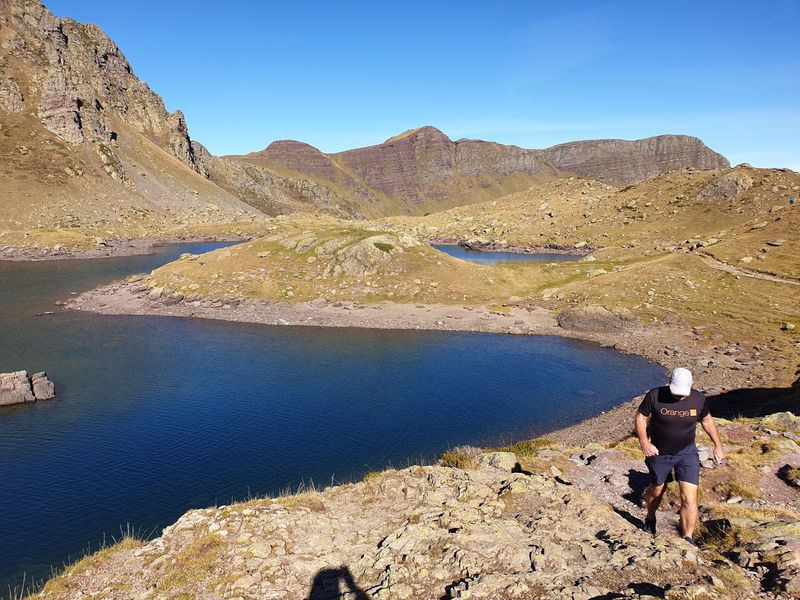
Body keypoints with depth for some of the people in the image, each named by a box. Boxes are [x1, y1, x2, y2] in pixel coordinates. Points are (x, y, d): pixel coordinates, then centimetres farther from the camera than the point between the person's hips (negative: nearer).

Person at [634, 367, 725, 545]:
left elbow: (707, 420, 9)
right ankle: (650, 519, 49)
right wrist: (644, 442, -22)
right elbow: (640, 417, -9)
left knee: (689, 499, -9)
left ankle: (687, 539, 6)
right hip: (659, 453, -1)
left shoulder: (698, 399, -10)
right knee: (657, 491, 19)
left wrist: (718, 445, 9)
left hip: (687, 453, 1)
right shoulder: (655, 396, -19)